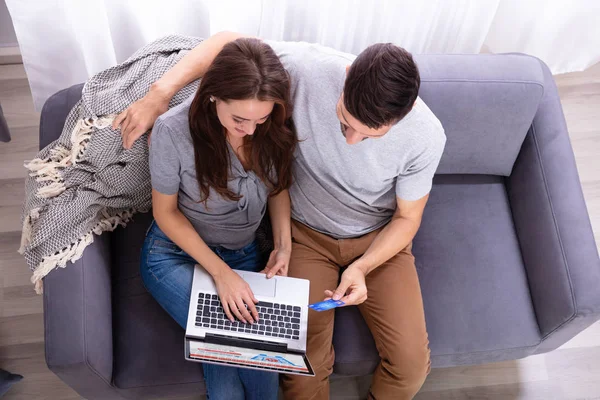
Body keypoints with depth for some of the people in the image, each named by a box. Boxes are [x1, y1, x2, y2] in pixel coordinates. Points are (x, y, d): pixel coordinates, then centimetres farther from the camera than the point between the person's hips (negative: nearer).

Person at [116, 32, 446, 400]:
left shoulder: (426, 136, -25)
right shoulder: (308, 67, -30)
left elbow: (407, 218, -9)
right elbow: (229, 42, -14)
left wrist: (362, 267, -25)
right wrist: (158, 96, -21)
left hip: (380, 238, 1)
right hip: (308, 235, 0)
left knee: (411, 365, -9)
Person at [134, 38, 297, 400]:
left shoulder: (275, 126, -15)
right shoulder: (174, 131, -24)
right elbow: (166, 212, -11)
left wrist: (284, 244, -9)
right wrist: (221, 272, -19)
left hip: (245, 255, 3)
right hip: (178, 252, -2)